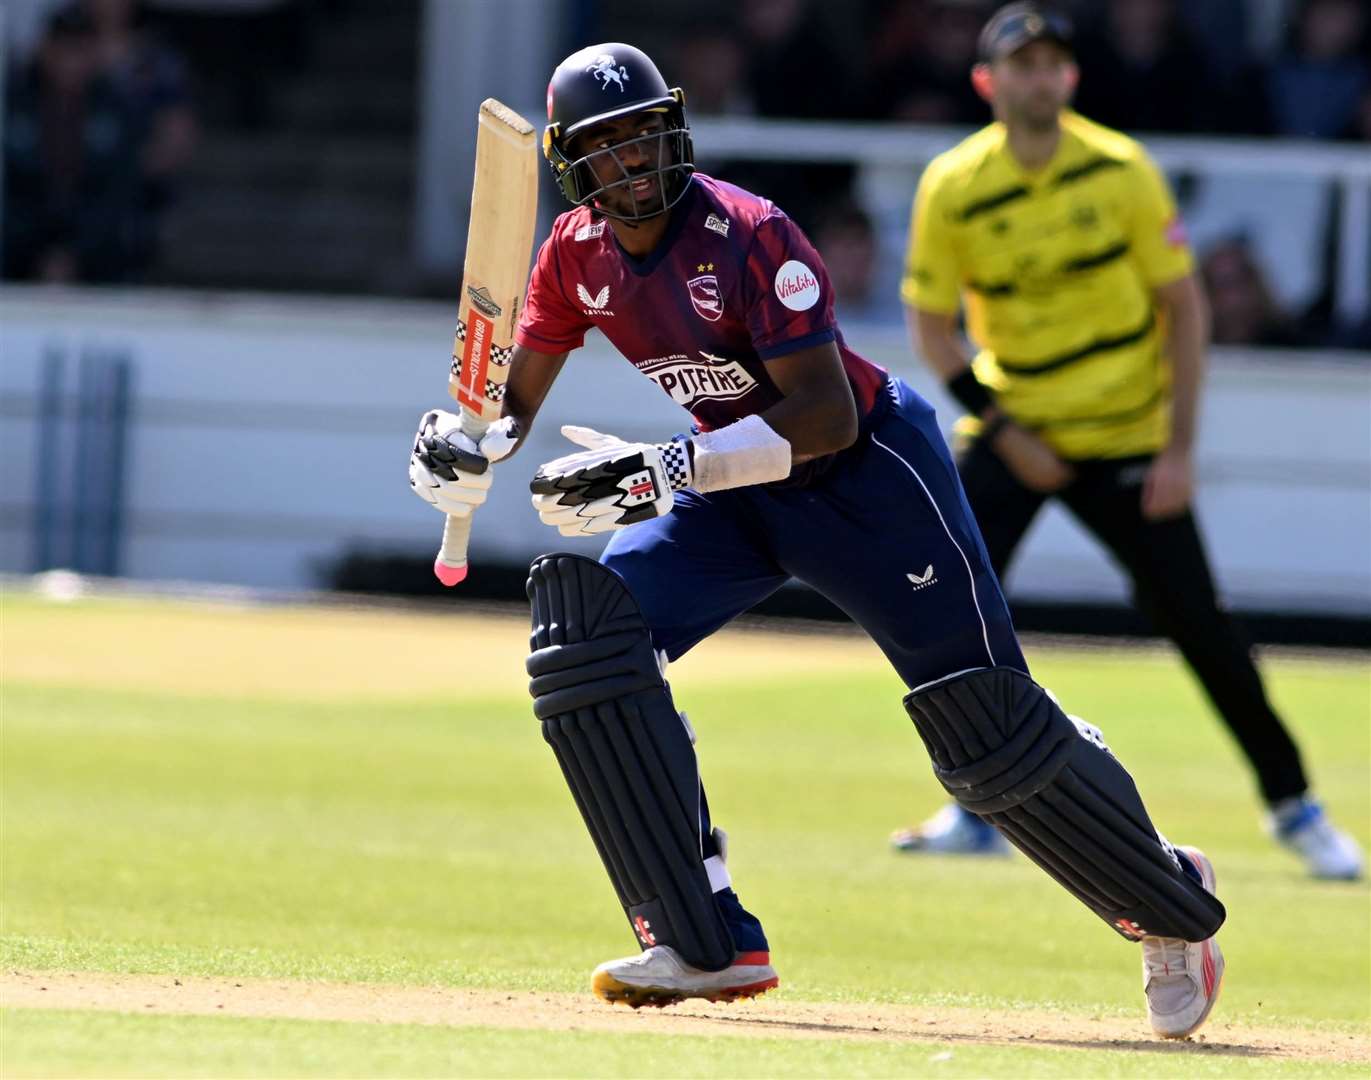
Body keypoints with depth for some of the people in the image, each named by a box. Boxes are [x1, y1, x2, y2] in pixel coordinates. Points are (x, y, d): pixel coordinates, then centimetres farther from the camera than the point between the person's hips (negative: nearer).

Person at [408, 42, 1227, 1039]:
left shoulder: (749, 235, -26)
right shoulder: (580, 253, -5)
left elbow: (825, 419, -31)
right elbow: (518, 401, 5)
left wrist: (663, 470, -37)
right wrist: (468, 455, -19)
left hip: (873, 473, -6)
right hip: (733, 487, 6)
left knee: (989, 731, -8)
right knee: (586, 625, -17)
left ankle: (1173, 910, 19)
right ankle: (707, 945, -16)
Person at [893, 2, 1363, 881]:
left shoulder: (1122, 171, -10)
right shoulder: (953, 189, -8)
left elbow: (1184, 306, -5)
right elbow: (932, 322, 0)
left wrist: (1181, 447, -11)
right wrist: (1002, 430, -10)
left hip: (1125, 441, -1)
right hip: (1010, 431, 1)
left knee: (1197, 624, -5)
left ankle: (1292, 802, 11)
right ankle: (977, 812, 1)